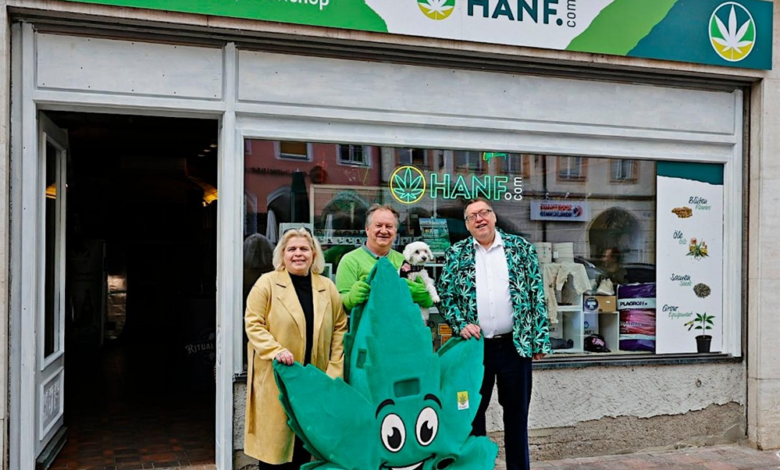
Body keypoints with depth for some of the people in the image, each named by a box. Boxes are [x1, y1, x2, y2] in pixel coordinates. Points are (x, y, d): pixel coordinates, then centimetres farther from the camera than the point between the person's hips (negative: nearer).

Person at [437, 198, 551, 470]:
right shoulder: (456, 254, 4)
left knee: (516, 412, 10)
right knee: (472, 411, 9)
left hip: (515, 345, 0)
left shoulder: (521, 248, 3)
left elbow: (536, 295, 2)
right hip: (475, 346, 0)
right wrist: (461, 324, -11)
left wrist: (540, 340, -3)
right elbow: (444, 297, 6)